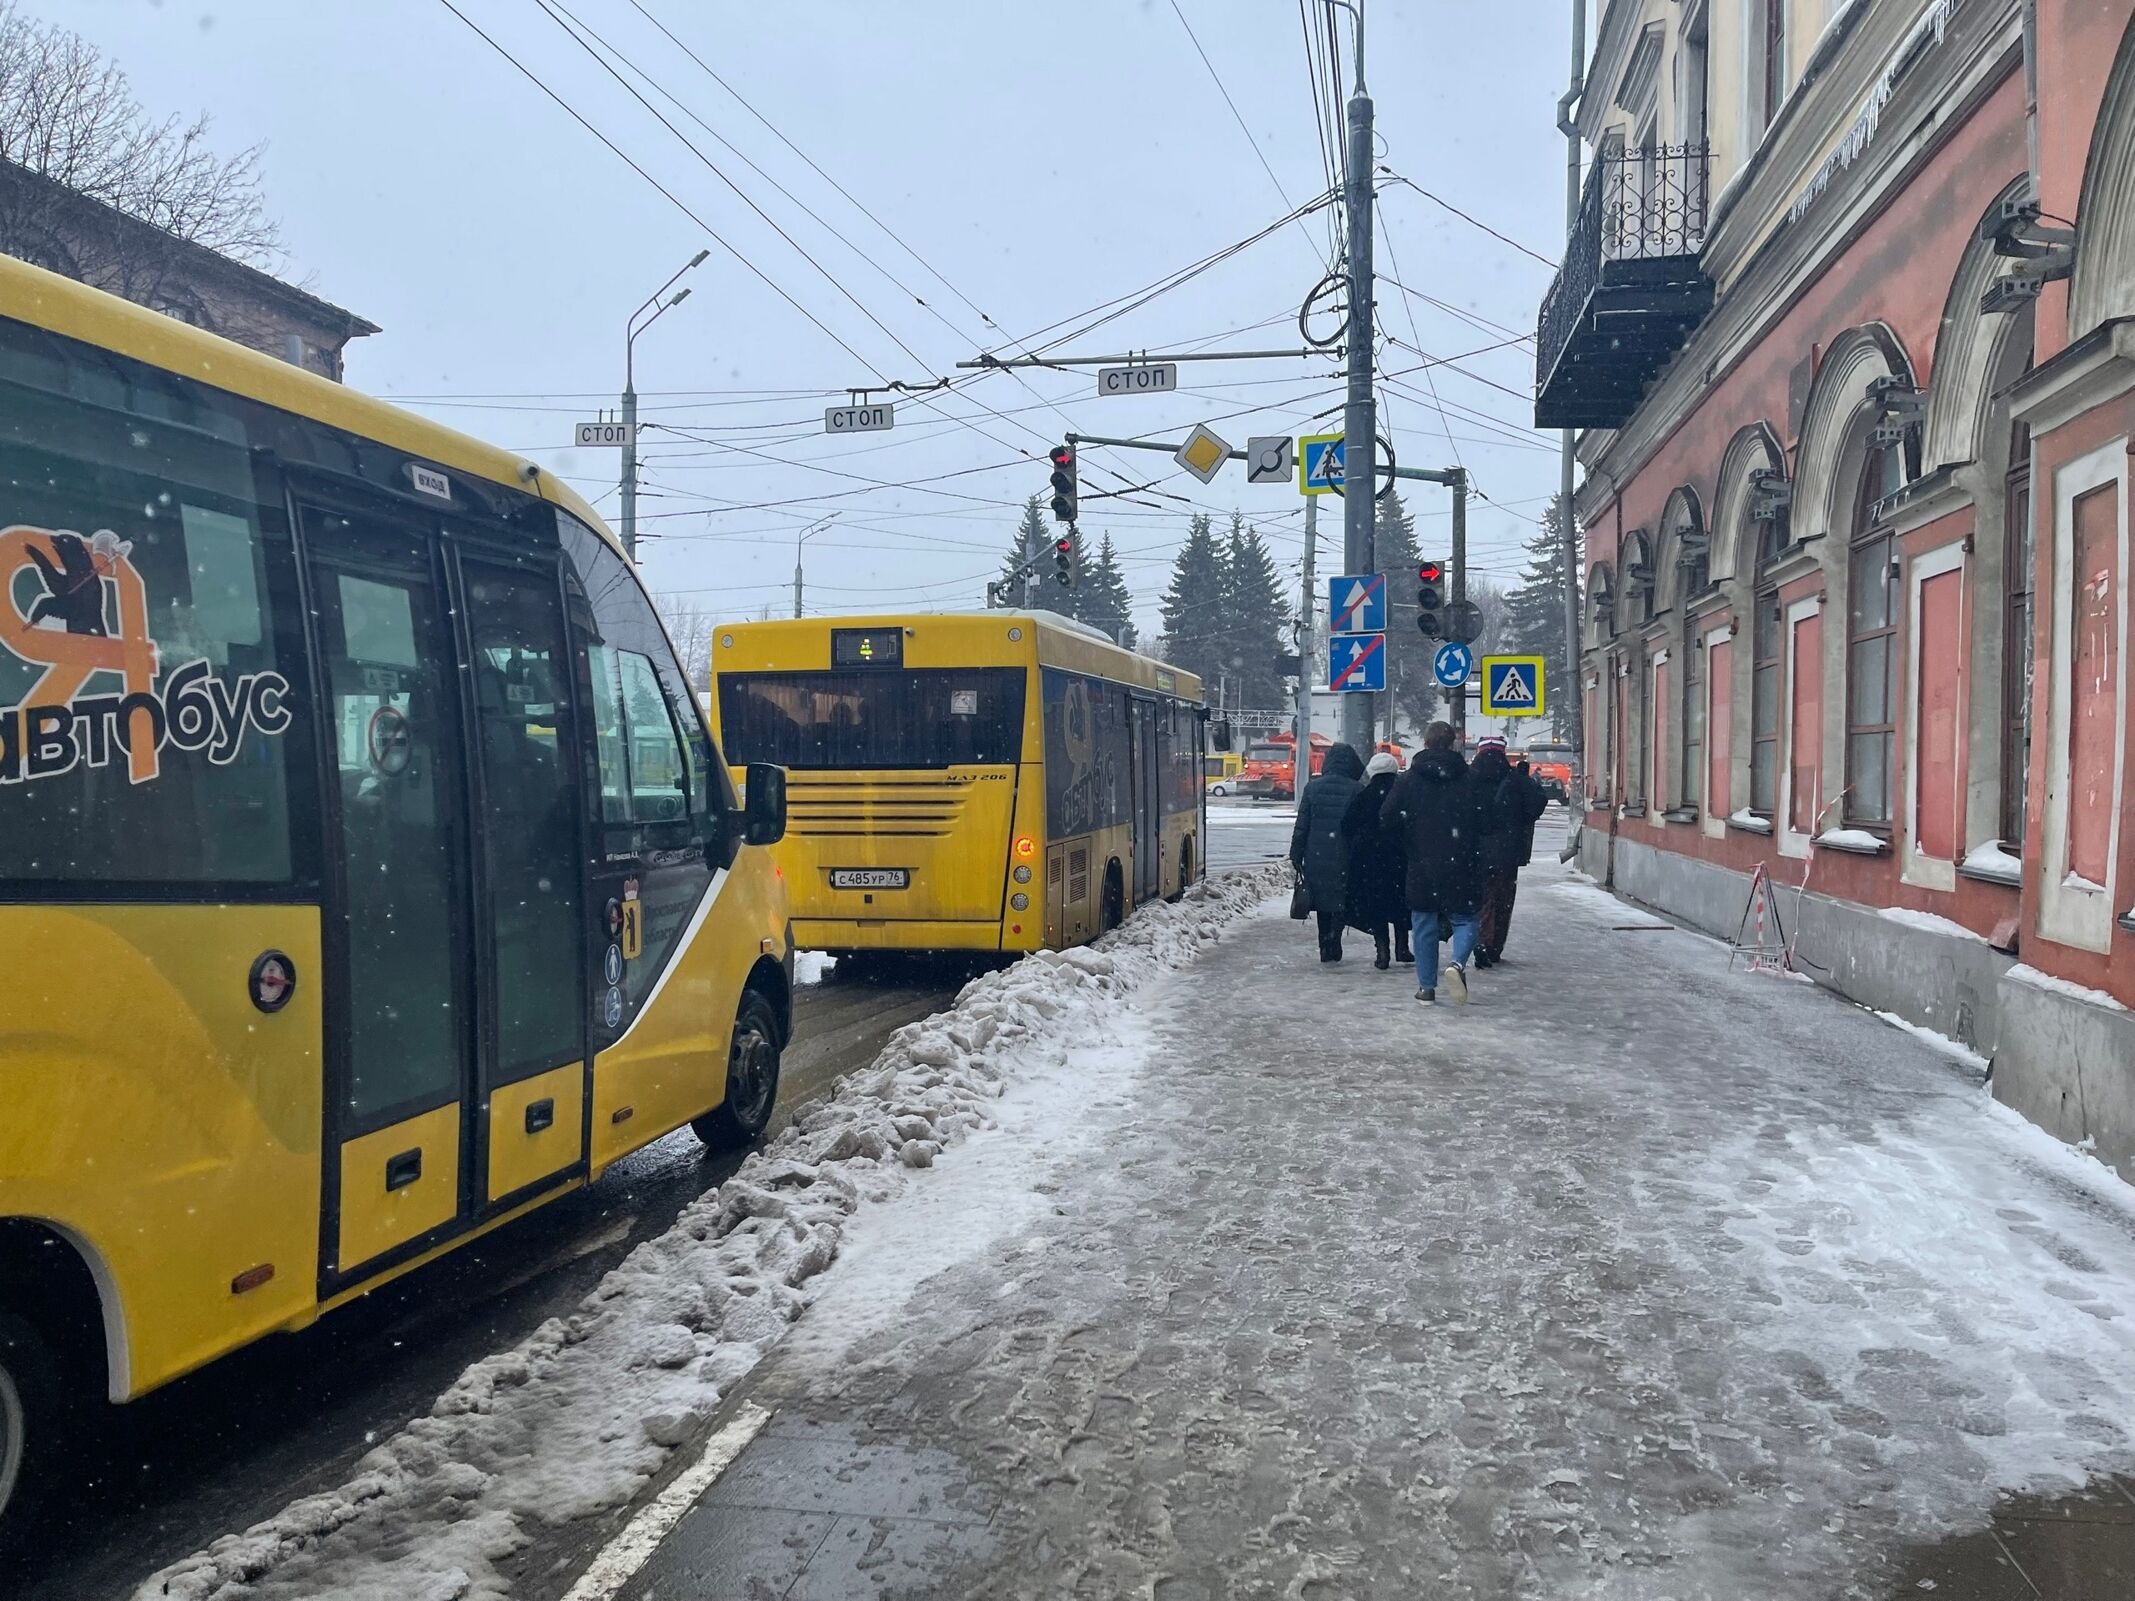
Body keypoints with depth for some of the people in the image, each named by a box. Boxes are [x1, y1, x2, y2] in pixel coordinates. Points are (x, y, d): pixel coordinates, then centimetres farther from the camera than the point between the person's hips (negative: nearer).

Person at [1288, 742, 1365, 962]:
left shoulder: (1313, 788, 2)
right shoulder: (1355, 790, -4)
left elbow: (1301, 825, 3)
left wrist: (1296, 854, 8)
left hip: (1316, 856, 3)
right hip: (1343, 858, -2)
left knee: (1322, 902, 12)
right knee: (1340, 901, 5)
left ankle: (1325, 948, 13)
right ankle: (1334, 942, -9)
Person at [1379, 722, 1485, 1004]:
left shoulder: (1408, 779, -3)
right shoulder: (1469, 779, -3)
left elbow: (1387, 816, -7)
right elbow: (1483, 821, -4)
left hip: (1421, 865, 1)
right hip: (1460, 865, -1)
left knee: (1424, 925, 10)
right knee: (1466, 919, 10)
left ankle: (1427, 987, 11)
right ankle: (1457, 963, -18)